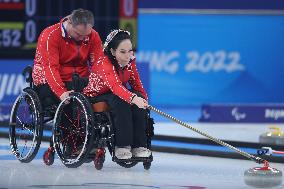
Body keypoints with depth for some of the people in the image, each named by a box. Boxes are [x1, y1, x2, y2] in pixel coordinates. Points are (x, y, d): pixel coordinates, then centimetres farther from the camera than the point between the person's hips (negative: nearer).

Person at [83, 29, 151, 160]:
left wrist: (144, 99, -12)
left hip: (117, 94, 6)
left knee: (139, 97, -22)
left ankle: (139, 146, -21)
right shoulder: (104, 63, -31)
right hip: (95, 98, -6)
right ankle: (122, 147, -31)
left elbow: (135, 83, 5)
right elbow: (115, 86, -48)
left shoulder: (130, 60, -10)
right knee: (120, 101, -34)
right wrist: (133, 98, -64)